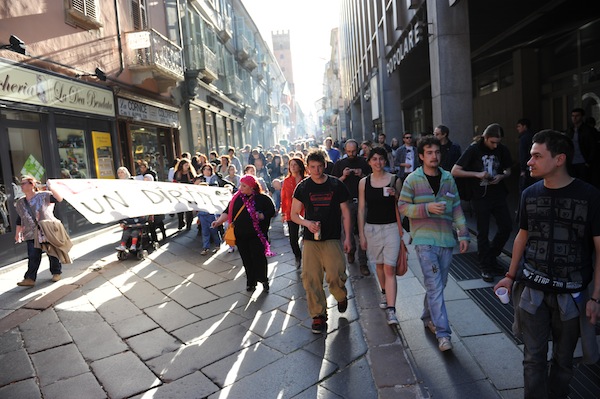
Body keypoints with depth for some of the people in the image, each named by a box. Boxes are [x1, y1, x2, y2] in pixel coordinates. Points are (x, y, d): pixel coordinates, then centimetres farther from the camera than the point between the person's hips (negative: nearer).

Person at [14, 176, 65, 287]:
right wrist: (17, 234, 14)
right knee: (33, 257, -5)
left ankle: (56, 272, 23)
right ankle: (30, 278, -5)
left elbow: (59, 199, -16)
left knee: (53, 254, 7)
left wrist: (51, 188, -23)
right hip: (32, 235, 3)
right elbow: (19, 220, 16)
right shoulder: (20, 203, 11)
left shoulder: (44, 196, -4)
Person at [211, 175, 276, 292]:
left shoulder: (263, 198, -6)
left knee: (258, 258, 0)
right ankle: (251, 281, 23)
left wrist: (261, 216, -19)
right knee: (246, 259, 9)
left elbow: (271, 211, -4)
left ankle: (263, 280, 20)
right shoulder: (237, 198, 5)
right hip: (241, 235, 4)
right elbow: (228, 212, 3)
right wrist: (219, 221, -11)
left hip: (257, 235, -3)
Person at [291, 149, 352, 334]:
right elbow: (294, 214, 8)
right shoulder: (303, 187, 4)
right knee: (311, 279, -2)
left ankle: (341, 297, 25)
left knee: (335, 276, -10)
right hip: (311, 239, 2)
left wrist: (347, 237, 2)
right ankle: (318, 315, 14)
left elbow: (345, 213, 6)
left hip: (332, 239, -1)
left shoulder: (337, 185, 2)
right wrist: (307, 223, -12)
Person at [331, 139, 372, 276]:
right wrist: (343, 176, -11)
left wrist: (362, 175, -9)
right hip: (347, 202, 0)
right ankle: (351, 250, 37)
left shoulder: (364, 162, 7)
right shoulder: (339, 164, 7)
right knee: (348, 231, 5)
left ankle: (362, 263, 9)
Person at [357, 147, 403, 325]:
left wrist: (395, 196, -15)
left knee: (390, 268, -8)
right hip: (372, 228, 2)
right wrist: (361, 234, 2)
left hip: (391, 227, -2)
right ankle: (384, 293, 42)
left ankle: (391, 309, -7)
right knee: (379, 264, 17)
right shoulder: (364, 182, 1)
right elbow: (361, 209, 4)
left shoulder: (395, 180, -2)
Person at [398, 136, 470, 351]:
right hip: (424, 239, -4)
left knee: (439, 284, 14)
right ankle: (442, 333, -2)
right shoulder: (413, 179, -3)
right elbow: (403, 206, -5)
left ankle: (428, 317, 35)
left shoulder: (448, 178, 9)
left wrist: (463, 234, 5)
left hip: (446, 238, 5)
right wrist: (428, 208, -18)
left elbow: (456, 208, 10)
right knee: (434, 286, -7)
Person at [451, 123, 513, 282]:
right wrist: (477, 174, -20)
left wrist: (502, 176, -7)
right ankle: (485, 268, 16)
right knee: (483, 232, 3)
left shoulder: (502, 150, 3)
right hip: (480, 197, -4)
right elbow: (455, 171, -11)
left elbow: (508, 170, 16)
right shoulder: (474, 150, -9)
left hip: (498, 195, 5)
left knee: (506, 226, 5)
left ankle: (491, 257, 27)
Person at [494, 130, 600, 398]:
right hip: (532, 290, 2)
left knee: (563, 358, 14)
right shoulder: (530, 194, 1)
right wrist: (511, 276, 12)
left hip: (571, 293, -2)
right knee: (534, 356, 6)